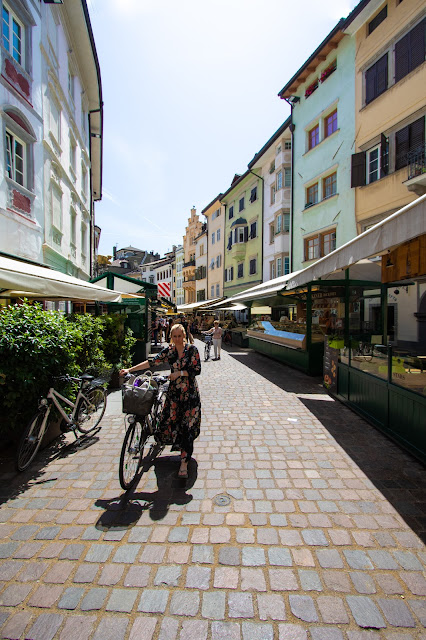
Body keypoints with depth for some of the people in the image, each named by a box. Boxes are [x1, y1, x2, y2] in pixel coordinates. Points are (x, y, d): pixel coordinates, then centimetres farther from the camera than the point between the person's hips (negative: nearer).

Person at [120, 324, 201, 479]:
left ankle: (184, 464, 11)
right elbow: (152, 362, -5)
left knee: (187, 427, -2)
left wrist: (180, 373, -15)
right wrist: (130, 369, -9)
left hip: (190, 393, -3)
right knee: (168, 422, 5)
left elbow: (197, 370, -9)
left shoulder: (192, 349, -7)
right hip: (174, 392, 3)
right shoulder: (168, 350, 0)